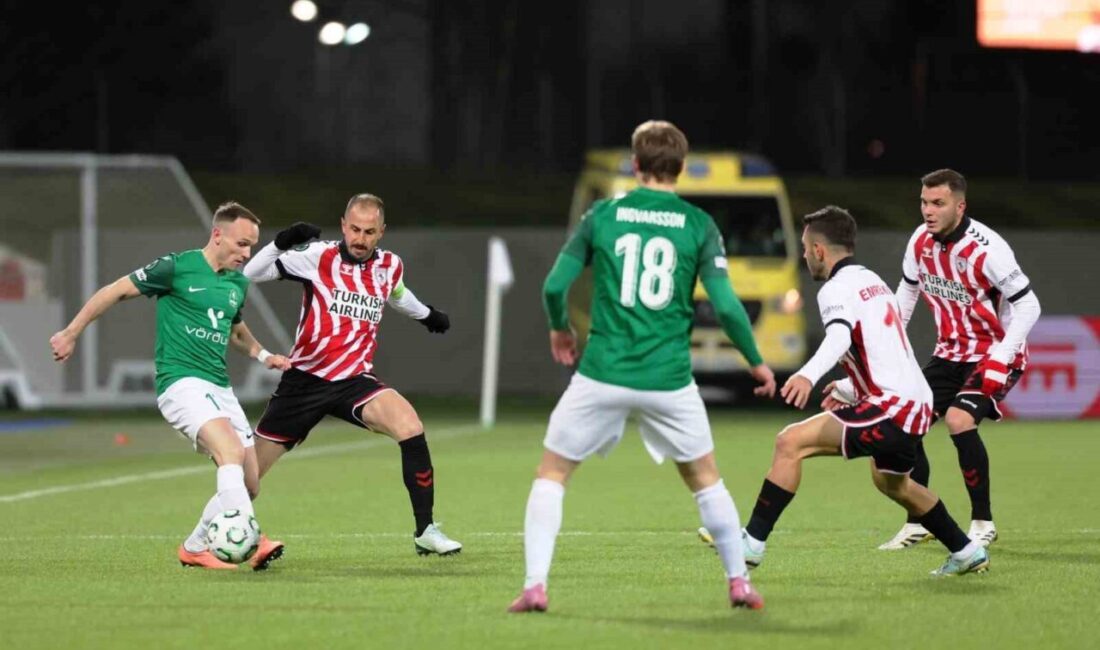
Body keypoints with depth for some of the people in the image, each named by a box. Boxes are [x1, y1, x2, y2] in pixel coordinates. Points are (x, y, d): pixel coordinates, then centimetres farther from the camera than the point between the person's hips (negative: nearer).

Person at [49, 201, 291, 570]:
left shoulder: (238, 283, 13)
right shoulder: (176, 267, -7)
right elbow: (116, 291, 1)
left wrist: (262, 355, 18)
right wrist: (71, 334, 3)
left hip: (220, 388, 8)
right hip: (182, 383, -8)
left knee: (249, 485, 1)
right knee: (231, 450, -31)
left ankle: (196, 547, 19)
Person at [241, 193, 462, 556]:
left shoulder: (390, 266, 4)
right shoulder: (317, 257, -8)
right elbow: (251, 273, -10)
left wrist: (426, 314, 46)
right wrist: (281, 243, -25)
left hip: (354, 380, 2)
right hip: (304, 379, -2)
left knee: (410, 427, -26)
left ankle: (425, 532, -16)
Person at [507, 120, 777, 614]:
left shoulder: (602, 215, 2)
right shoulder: (698, 225, 0)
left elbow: (555, 285, 1)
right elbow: (726, 305, -6)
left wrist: (559, 329, 22)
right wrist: (757, 363, 9)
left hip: (603, 374, -1)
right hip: (669, 378, 1)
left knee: (551, 474, 11)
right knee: (705, 479, 20)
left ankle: (535, 585, -2)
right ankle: (739, 583, 18)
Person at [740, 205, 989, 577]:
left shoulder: (836, 289, -10)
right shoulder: (872, 281, 20)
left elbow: (839, 336, -32)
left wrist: (808, 375, -50)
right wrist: (851, 387, 43)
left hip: (890, 409, -10)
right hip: (917, 404, 10)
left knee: (791, 442, -15)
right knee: (892, 483, 35)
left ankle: (752, 542, -19)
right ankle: (968, 553, 44)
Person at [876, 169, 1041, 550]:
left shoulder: (985, 248, -24)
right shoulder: (920, 242, -3)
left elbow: (1028, 305, -20)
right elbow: (907, 290, 15)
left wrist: (999, 361, -26)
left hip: (994, 355, -7)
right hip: (950, 353, 7)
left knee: (958, 419, -28)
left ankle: (983, 523, -12)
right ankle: (917, 524, 12)